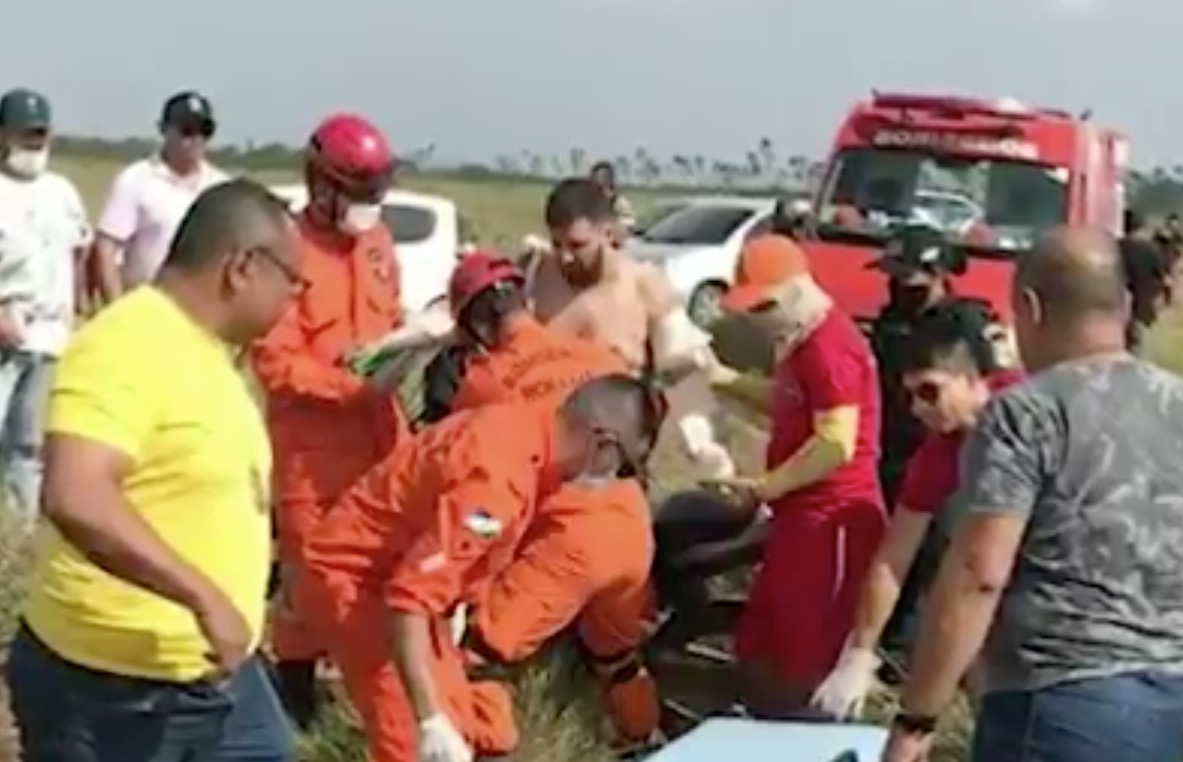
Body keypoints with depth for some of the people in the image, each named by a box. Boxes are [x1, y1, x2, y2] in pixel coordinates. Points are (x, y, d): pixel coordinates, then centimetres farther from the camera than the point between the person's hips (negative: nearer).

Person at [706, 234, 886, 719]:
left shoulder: (829, 347, -19)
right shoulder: (806, 342, 14)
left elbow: (836, 443, -26)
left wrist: (764, 487, -20)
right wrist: (728, 380, 14)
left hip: (831, 520, -11)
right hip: (804, 517, 11)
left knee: (808, 661, -5)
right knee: (760, 648, 17)